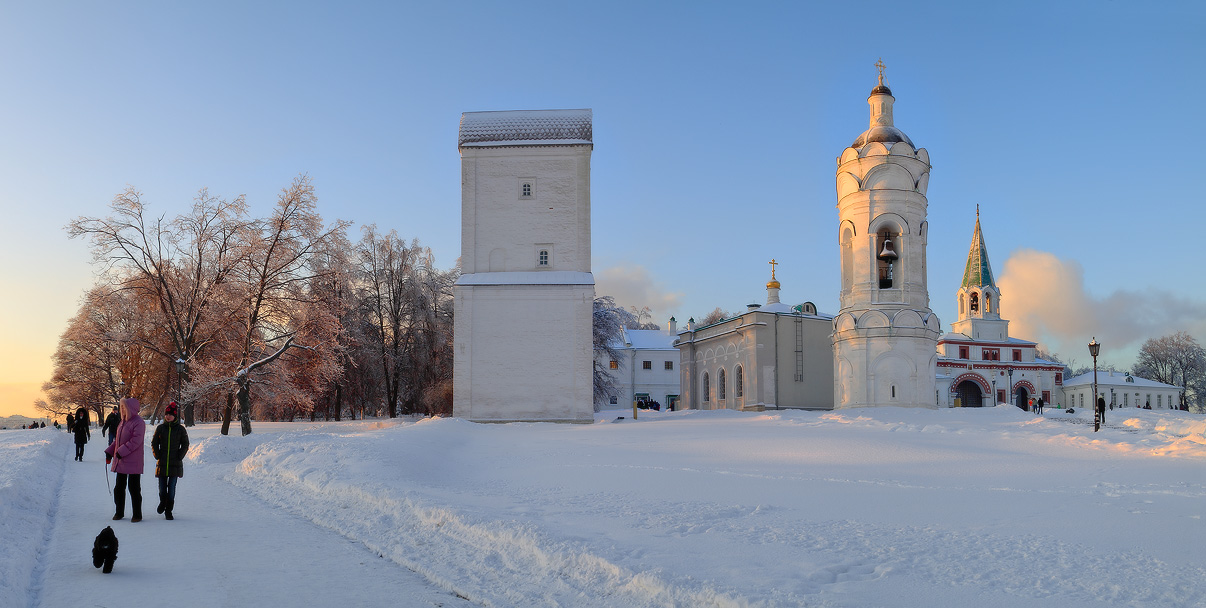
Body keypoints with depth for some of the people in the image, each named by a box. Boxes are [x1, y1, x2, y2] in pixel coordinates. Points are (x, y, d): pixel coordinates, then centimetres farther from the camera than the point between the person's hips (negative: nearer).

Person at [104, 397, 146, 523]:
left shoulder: (138, 422, -14)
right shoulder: (123, 421, 14)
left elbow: (136, 441, -21)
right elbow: (118, 439, 21)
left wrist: (121, 452, -21)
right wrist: (109, 452, 12)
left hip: (133, 463, -8)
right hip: (121, 462, 8)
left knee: (134, 488, -2)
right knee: (119, 487, 13)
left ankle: (137, 514, 7)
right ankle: (119, 512, 26)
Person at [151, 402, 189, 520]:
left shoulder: (180, 429, 1)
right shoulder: (160, 428, 4)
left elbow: (185, 444, 7)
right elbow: (154, 443, 12)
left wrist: (180, 456, -3)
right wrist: (157, 455, 0)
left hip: (175, 463, -1)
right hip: (162, 463, 2)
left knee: (172, 488, 0)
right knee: (162, 487, 6)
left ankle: (168, 511, 9)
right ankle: (162, 503, 36)